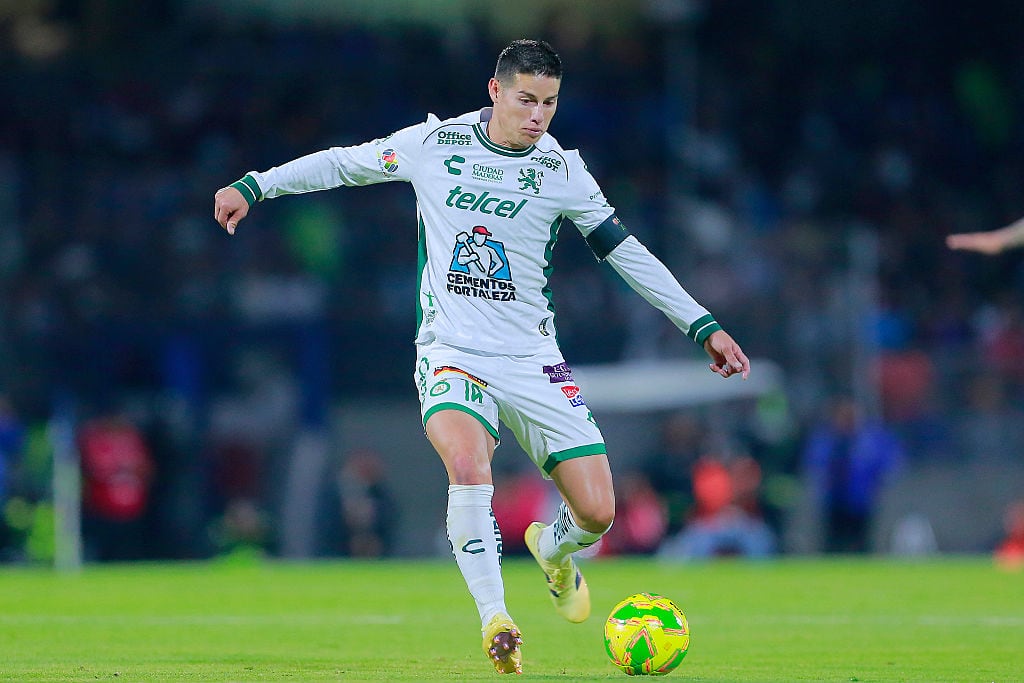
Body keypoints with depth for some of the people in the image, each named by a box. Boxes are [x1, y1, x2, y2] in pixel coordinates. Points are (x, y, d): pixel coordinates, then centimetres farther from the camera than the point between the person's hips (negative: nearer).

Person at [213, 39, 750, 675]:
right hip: (451, 354, -1)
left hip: (533, 360, 1)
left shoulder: (561, 170, -1)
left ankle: (554, 549, 31)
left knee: (597, 512, -6)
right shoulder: (433, 143, -2)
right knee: (469, 467, -32)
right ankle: (496, 622, -24)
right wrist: (253, 186, 12)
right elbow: (344, 163, 13)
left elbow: (626, 252, 5)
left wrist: (704, 325, 4)